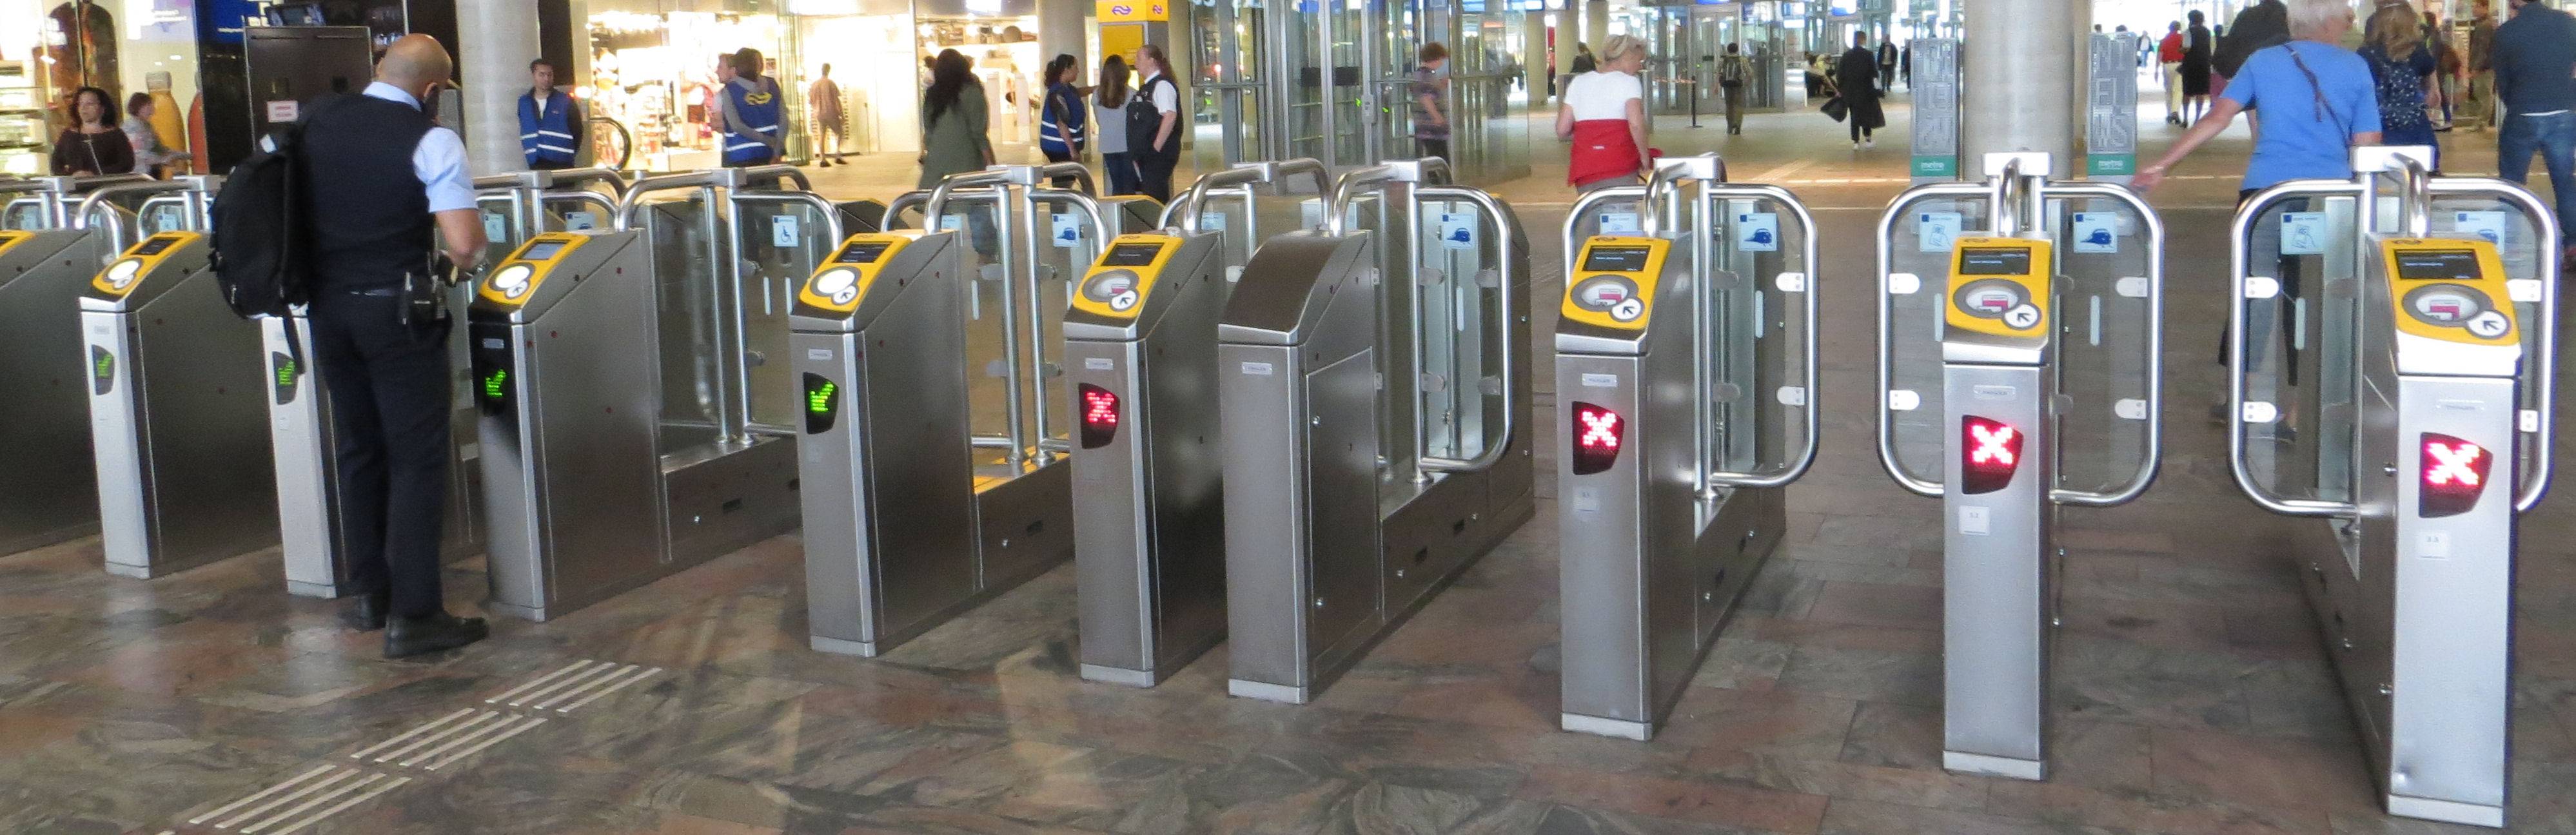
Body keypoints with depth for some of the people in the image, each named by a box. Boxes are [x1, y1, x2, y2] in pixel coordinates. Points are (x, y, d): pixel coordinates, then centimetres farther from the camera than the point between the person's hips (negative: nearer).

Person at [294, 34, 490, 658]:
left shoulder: (316, 122, 6)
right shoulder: (431, 140, -13)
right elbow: (464, 243, -20)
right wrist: (467, 254, 3)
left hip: (327, 306, 6)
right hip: (396, 310, -6)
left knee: (358, 451, 16)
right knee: (417, 458, -1)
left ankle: (369, 595, 24)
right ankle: (413, 614, -3)